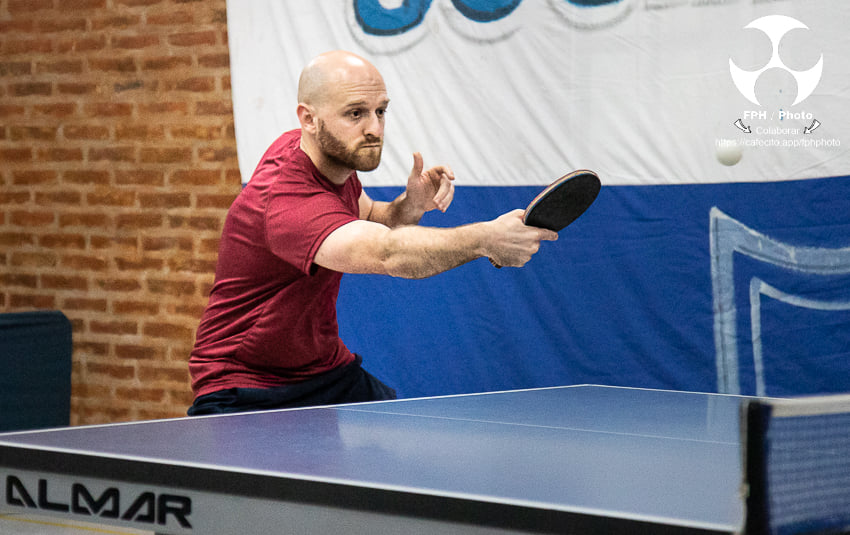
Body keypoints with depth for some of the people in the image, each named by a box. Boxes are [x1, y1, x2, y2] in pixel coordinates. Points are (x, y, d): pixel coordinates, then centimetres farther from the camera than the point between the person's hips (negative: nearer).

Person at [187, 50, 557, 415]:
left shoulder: (333, 158, -3)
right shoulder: (286, 201, -33)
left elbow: (368, 220, 17)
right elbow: (386, 253, -48)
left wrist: (411, 206, -5)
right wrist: (485, 238, -60)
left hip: (326, 372, 8)